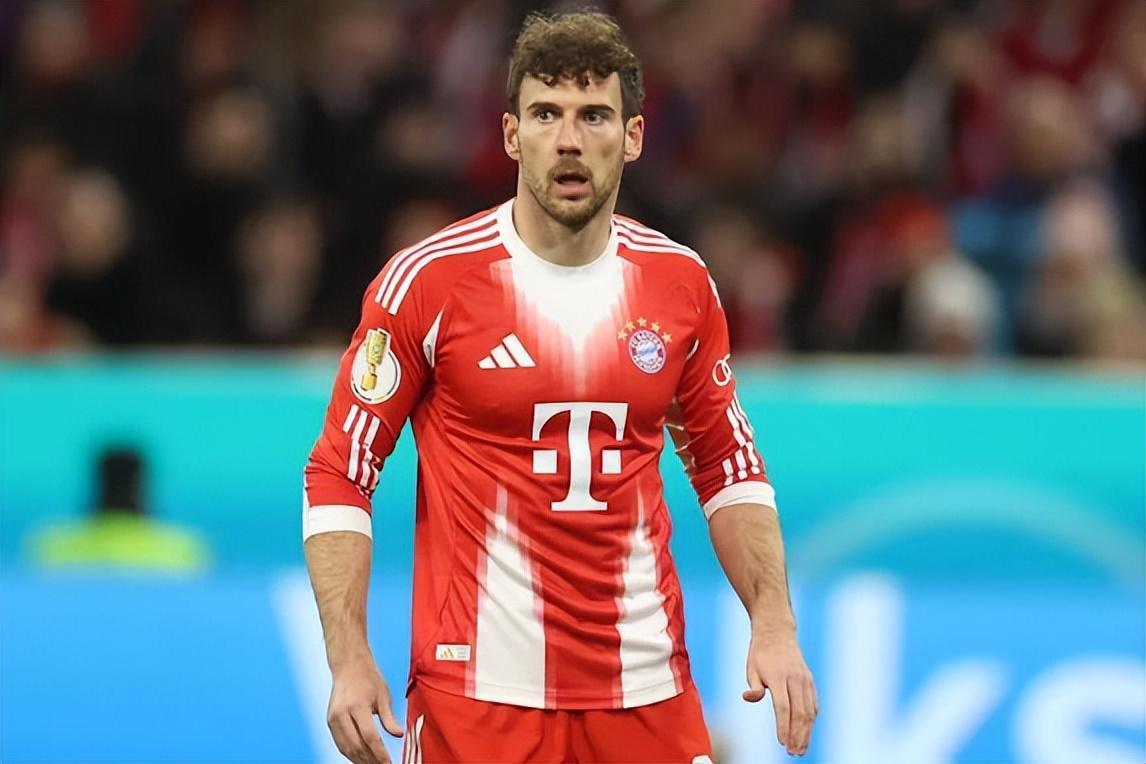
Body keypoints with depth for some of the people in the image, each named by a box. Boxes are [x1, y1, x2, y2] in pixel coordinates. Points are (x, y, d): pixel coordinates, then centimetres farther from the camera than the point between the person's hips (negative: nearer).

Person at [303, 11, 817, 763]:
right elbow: (339, 474, -2)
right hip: (478, 693, -3)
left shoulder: (682, 283, 5)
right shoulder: (429, 280, -6)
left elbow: (728, 468, 16)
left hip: (646, 691, 3)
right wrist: (350, 660, -11)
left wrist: (774, 626, 3)